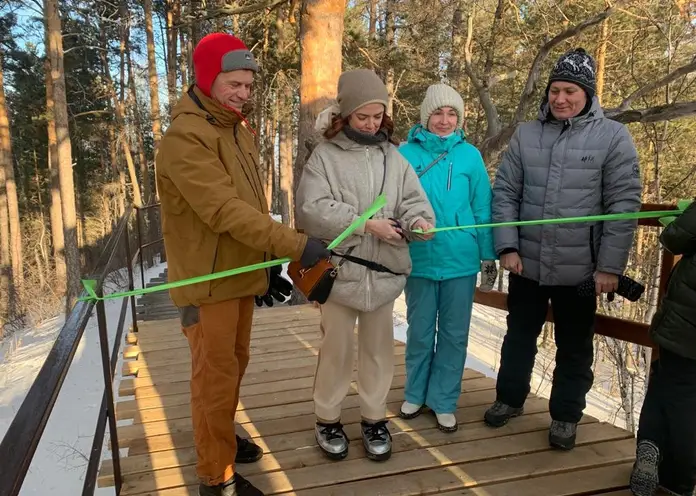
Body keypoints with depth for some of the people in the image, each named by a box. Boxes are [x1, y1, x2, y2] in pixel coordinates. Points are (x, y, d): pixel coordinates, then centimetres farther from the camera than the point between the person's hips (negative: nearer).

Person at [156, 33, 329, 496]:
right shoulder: (186, 138, -19)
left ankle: (221, 436, 41)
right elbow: (225, 210, -29)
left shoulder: (239, 130, 12)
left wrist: (270, 262, 14)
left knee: (234, 363, 20)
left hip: (240, 272, 9)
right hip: (207, 280, -8)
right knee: (216, 374, 0)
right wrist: (294, 245, -32)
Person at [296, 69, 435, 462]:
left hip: (384, 271, 4)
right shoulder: (324, 155, -4)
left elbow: (413, 200, 3)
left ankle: (375, 420, 32)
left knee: (379, 347, 15)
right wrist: (365, 225, -19)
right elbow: (312, 210, -15)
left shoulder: (393, 156, 9)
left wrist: (419, 221, -20)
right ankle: (328, 420, 28)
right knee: (336, 348, 9)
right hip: (339, 269, -3)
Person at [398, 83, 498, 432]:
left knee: (454, 334, 11)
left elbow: (482, 210, 2)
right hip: (419, 259, 0)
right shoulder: (405, 153, -4)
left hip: (460, 260, 1)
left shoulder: (470, 155, -1)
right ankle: (415, 394, 33)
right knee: (419, 332, 14)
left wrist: (488, 256, 3)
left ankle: (444, 401, 28)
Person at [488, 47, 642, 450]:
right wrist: (507, 246, -6)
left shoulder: (613, 136, -5)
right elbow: (505, 192, 2)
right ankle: (511, 398, 37)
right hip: (526, 263, 3)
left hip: (580, 268, -2)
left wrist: (610, 266, -11)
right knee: (520, 335, 18)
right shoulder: (526, 134, 3)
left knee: (574, 346, 13)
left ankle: (566, 415, 32)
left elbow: (624, 205, -7)